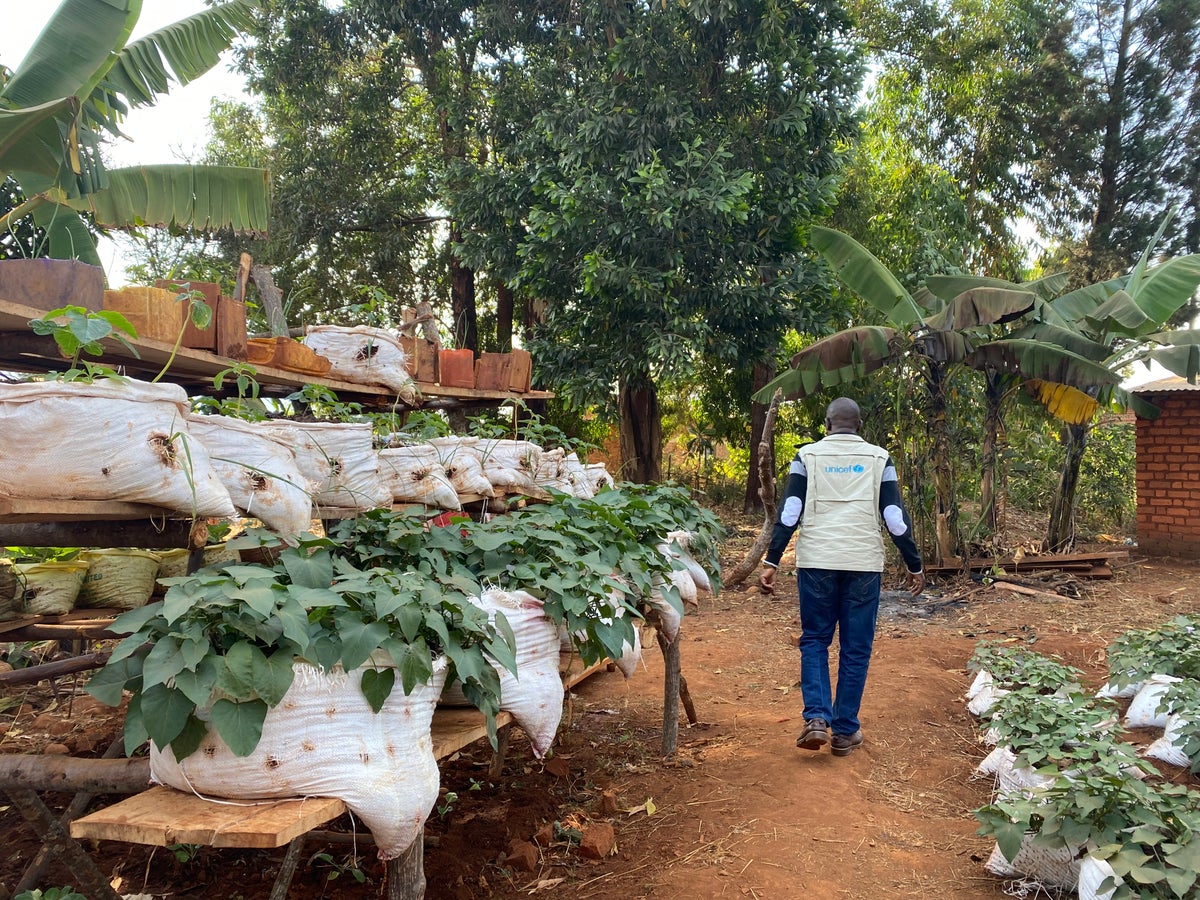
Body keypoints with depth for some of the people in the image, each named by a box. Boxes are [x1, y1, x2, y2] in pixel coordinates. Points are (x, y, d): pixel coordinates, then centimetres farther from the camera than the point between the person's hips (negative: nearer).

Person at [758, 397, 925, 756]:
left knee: (814, 641, 12)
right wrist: (915, 565, 12)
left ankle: (816, 718, -2)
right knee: (856, 649, 8)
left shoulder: (808, 455, 6)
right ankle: (845, 732, 12)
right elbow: (896, 517, 4)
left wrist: (772, 561, -1)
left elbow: (789, 512, -2)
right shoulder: (878, 458, 8)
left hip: (816, 561, 0)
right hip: (863, 564, 0)